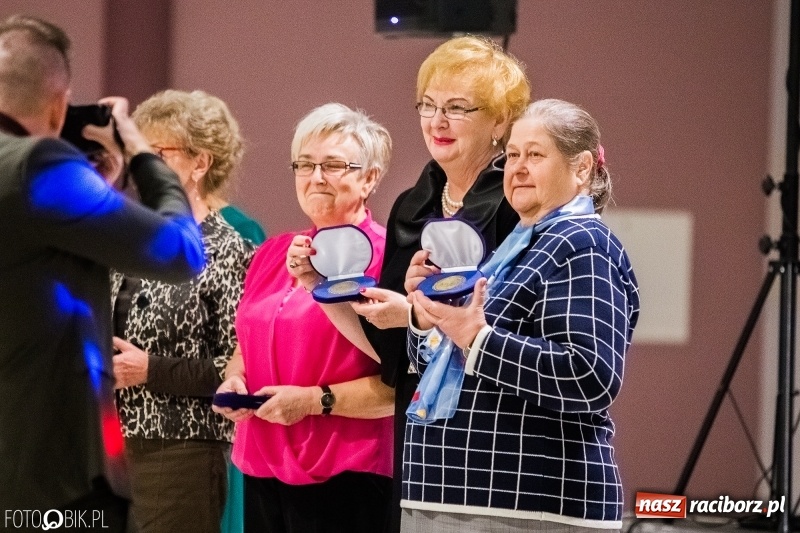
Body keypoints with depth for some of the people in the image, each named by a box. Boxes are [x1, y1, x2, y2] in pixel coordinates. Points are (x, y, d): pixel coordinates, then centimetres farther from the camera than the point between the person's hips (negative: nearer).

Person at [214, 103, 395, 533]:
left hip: (344, 480, -6)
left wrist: (317, 400, -17)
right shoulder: (272, 255, 13)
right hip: (262, 470, 6)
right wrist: (234, 381, 5)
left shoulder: (384, 256, -9)